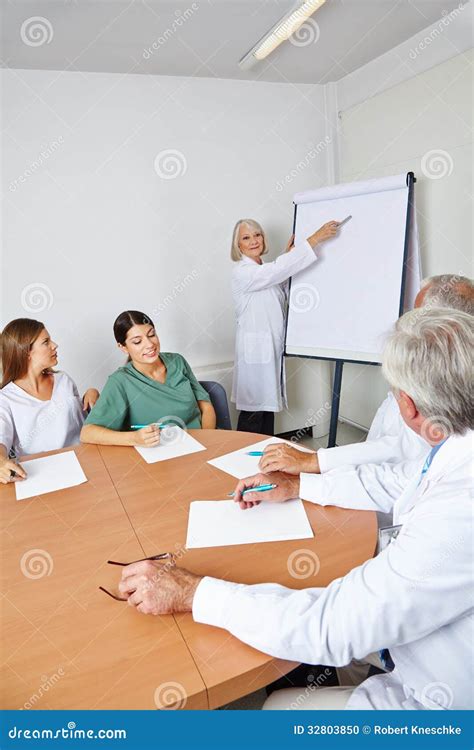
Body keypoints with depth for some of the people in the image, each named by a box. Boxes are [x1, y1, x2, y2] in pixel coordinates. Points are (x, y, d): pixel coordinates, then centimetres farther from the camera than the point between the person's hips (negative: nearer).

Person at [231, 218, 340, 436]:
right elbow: (278, 270, -25)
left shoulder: (264, 271, 15)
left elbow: (280, 297, 18)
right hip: (255, 350, -8)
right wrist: (315, 238, -24)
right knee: (253, 411, -3)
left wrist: (288, 255, 10)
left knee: (268, 406, 14)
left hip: (272, 348, 8)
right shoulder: (242, 272, -13)